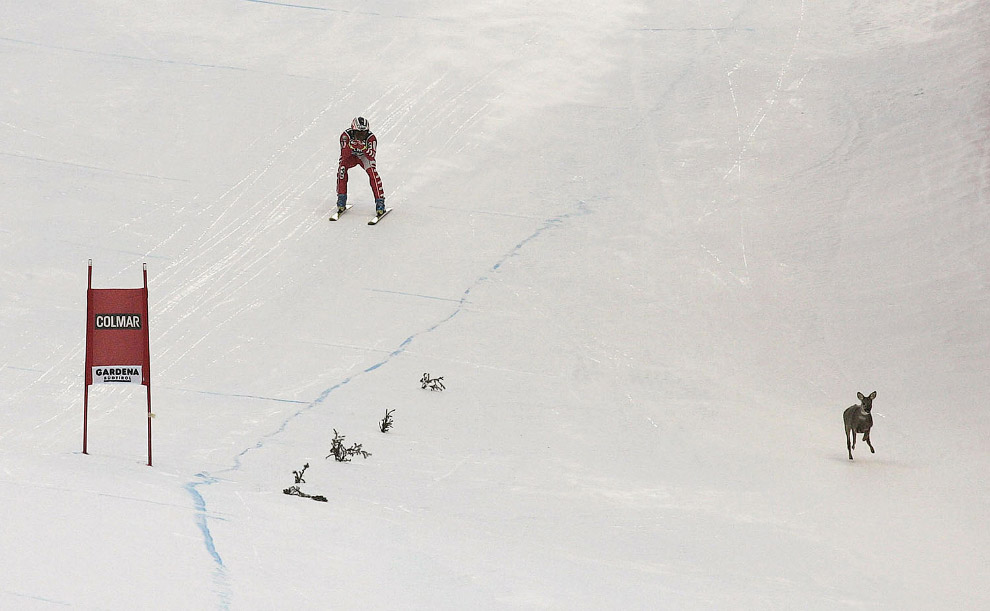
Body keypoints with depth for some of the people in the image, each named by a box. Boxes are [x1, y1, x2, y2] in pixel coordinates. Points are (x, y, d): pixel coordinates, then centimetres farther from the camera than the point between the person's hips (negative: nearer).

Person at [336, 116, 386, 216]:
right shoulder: (346, 136, -30)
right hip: (350, 156, 1)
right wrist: (350, 146, -54)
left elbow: (371, 157, -38)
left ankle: (380, 202, -19)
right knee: (342, 168, -28)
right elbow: (344, 155, -35)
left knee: (372, 172, -27)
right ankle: (341, 200, -15)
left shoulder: (371, 138, -31)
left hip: (365, 156, -1)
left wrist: (364, 148, -56)